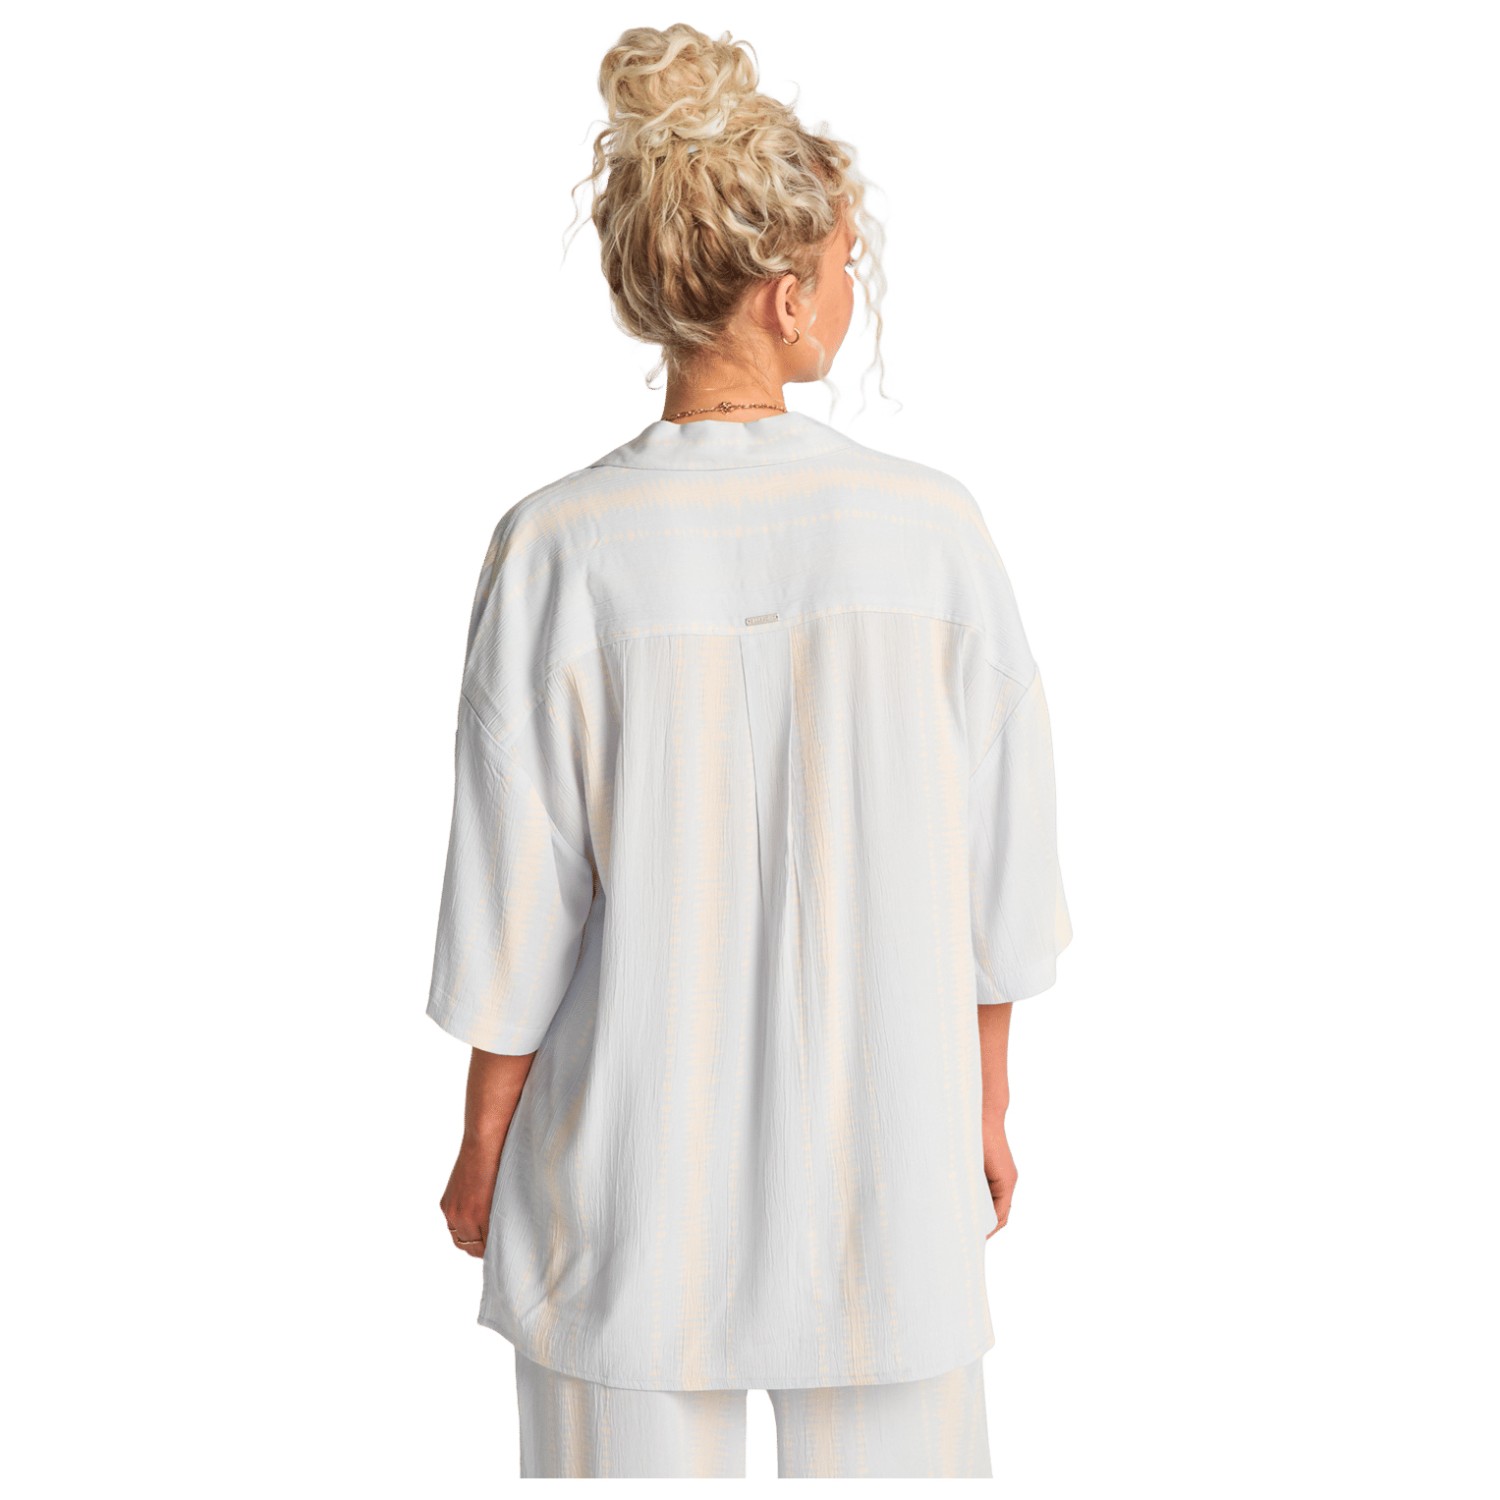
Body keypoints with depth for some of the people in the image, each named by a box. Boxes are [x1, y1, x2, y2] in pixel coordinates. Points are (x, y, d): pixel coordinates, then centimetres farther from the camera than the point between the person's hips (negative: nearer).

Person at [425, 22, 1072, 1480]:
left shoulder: (560, 551, -14)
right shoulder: (932, 526, -11)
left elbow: (519, 912, -10)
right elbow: (1000, 868, -4)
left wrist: (481, 1156, 5)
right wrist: (985, 1109, 11)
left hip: (638, 1178, 0)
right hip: (884, 1164, 1)